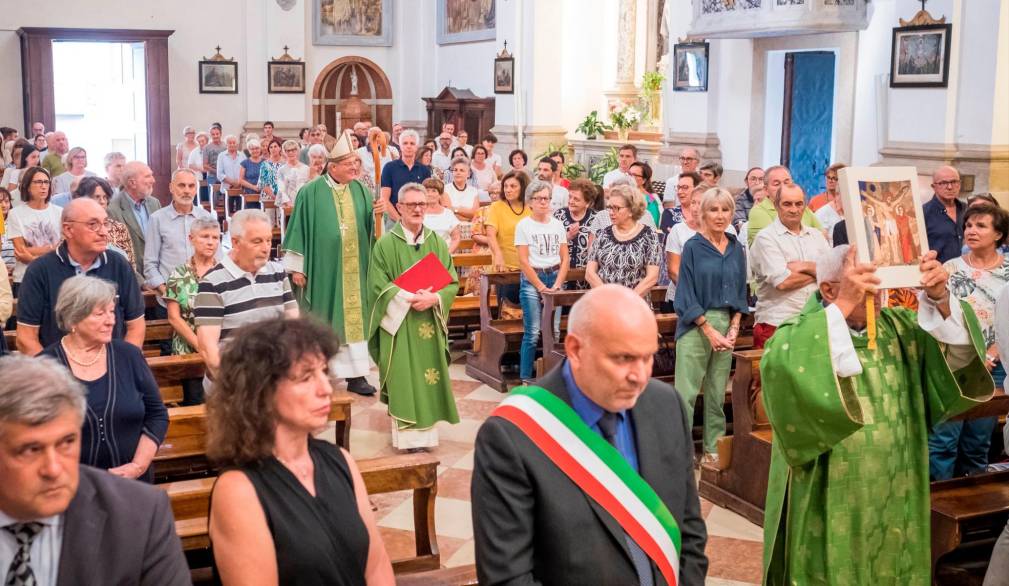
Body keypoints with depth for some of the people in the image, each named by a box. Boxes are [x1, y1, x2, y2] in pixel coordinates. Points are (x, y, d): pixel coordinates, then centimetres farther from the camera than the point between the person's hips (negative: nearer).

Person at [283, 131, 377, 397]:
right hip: (322, 268, -3)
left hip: (353, 269, 3)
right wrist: (296, 267, -5)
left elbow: (370, 227, 12)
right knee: (320, 321, 6)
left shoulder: (360, 190, 6)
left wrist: (379, 214, -9)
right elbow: (299, 229, -4)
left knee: (354, 318, 3)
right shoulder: (311, 192, -6)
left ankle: (355, 374, 7)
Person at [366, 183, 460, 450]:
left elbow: (452, 282, 4)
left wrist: (433, 298, -15)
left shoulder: (437, 243, 8)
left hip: (430, 324, 3)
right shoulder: (386, 244, -3)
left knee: (428, 378, 3)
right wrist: (408, 298, -20)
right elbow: (379, 286, -8)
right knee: (403, 381, -5)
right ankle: (406, 438, -1)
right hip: (398, 323, -3)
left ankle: (426, 434, 11)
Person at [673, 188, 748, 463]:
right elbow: (687, 294, -7)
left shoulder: (736, 249, 9)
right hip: (695, 325, -4)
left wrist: (734, 328, -1)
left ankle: (713, 448, 18)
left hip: (727, 324, 5)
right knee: (686, 392, -6)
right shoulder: (693, 247, -4)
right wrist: (709, 331, -12)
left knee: (718, 393, 9)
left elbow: (740, 291, 13)